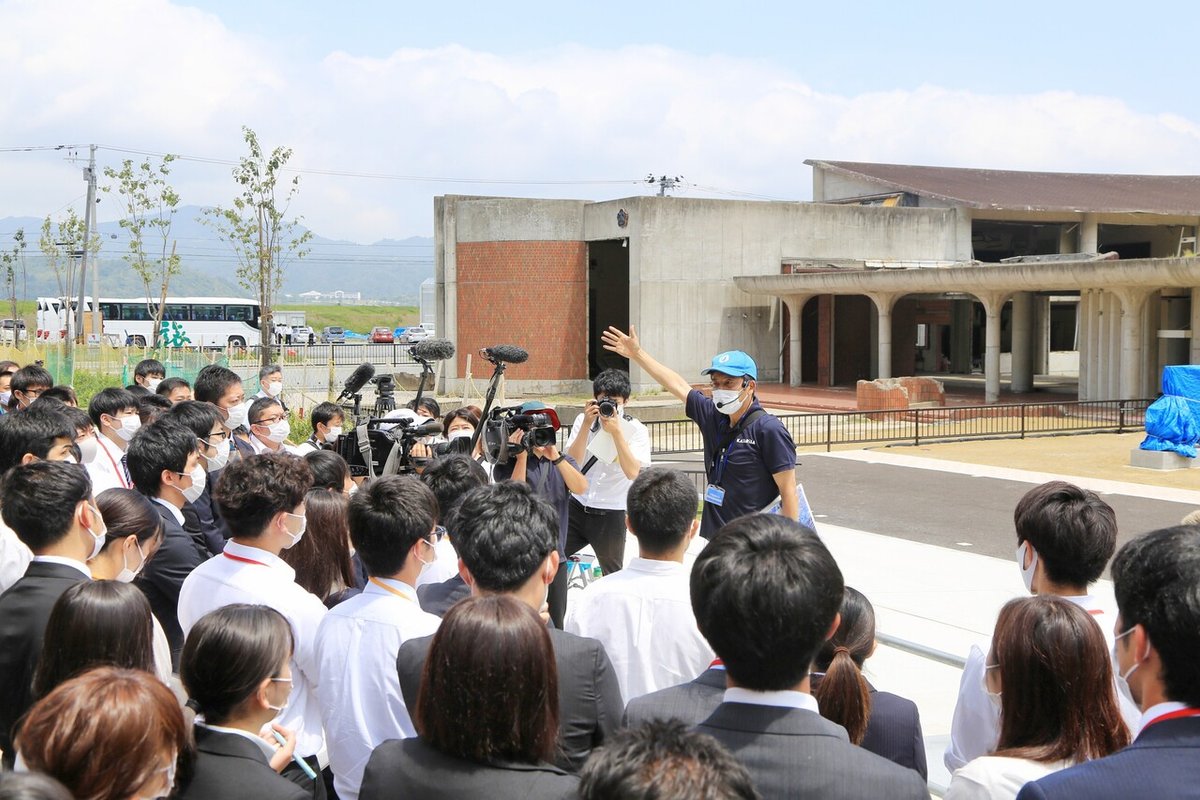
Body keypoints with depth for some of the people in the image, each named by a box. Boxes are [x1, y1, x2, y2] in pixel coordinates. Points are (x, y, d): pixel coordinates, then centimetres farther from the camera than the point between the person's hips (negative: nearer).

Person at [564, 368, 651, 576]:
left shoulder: (636, 430, -7)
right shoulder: (584, 420, 1)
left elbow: (633, 472, -22)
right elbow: (572, 463, -10)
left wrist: (617, 431, -23)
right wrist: (587, 425, -17)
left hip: (610, 516, -3)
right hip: (577, 507, 3)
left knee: (613, 577, 11)